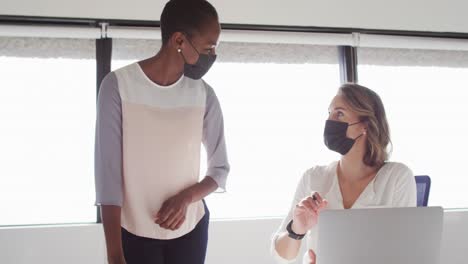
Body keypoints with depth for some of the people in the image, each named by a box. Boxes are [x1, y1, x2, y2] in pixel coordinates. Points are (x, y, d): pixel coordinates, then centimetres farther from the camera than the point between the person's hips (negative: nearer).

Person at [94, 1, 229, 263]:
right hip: (134, 232, -3)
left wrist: (185, 197, -14)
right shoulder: (119, 85, -14)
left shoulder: (204, 95, -3)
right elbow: (108, 173, -15)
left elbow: (221, 169, 7)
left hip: (190, 229, 3)